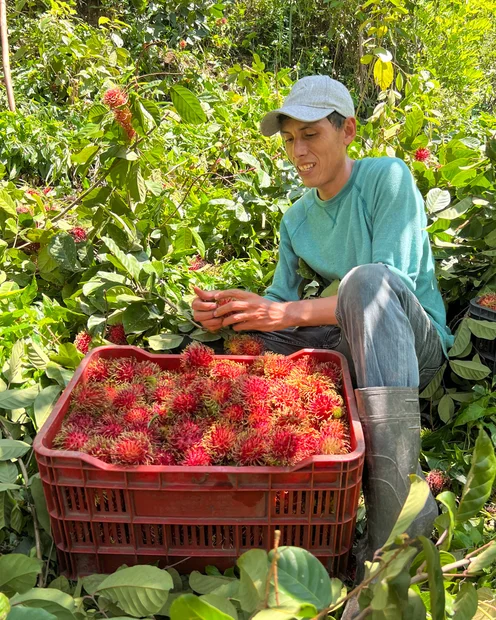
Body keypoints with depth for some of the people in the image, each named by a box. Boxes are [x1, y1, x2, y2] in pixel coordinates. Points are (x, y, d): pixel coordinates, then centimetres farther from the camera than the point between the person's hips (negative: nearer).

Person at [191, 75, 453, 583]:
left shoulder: (387, 177, -10)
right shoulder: (297, 220, 9)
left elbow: (389, 286, -22)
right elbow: (278, 299, 3)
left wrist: (290, 312, -30)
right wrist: (227, 312, -19)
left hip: (416, 344, -6)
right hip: (349, 349, 6)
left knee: (367, 278, -37)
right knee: (244, 341, -8)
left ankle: (395, 490, -42)